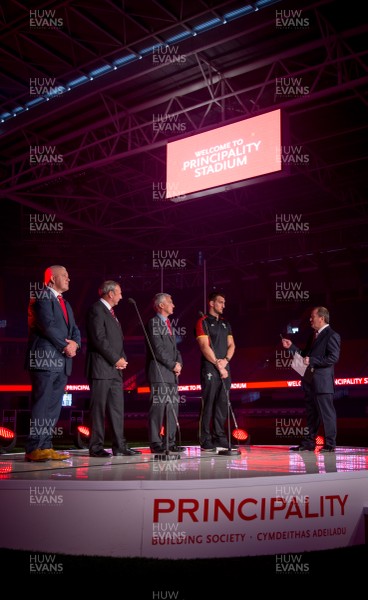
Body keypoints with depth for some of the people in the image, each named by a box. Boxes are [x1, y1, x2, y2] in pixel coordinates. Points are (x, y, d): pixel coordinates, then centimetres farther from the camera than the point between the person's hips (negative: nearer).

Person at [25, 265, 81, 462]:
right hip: (45, 359, -9)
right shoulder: (42, 297, -3)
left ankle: (45, 447, 11)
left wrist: (75, 343, -3)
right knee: (41, 403, -10)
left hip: (61, 361, 9)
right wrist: (65, 346, -12)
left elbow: (74, 329, 19)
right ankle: (34, 449, -8)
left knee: (54, 406, 7)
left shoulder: (65, 304, 25)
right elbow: (47, 325, -15)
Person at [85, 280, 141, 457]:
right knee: (99, 408, -5)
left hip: (115, 368, 9)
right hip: (101, 368, -9)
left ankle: (119, 446, 12)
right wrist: (116, 359, -13)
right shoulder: (96, 310, -8)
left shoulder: (111, 312, 22)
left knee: (117, 408, 8)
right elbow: (99, 338, -17)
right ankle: (96, 447, 2)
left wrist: (122, 358, 6)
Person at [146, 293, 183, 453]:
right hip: (159, 372, -9)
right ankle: (156, 443, -4)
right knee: (158, 407, -9)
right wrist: (173, 365, -10)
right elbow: (158, 349, -14)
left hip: (172, 373, 9)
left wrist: (179, 363, 5)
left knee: (173, 408, 7)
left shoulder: (169, 324, 23)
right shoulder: (153, 323, -5)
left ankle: (170, 442, 13)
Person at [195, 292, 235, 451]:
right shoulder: (203, 322, -2)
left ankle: (219, 437, 13)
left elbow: (231, 345, 14)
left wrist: (225, 360, -5)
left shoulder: (225, 323, 19)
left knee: (222, 404, 6)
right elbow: (205, 347, -10)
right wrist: (218, 365, -12)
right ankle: (205, 440, -1)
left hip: (225, 368, 6)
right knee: (208, 404, -5)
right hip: (210, 368, -6)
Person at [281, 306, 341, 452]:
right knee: (311, 413, 14)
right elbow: (305, 355, 19)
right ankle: (309, 442, 21)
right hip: (309, 380, 9)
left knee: (326, 413, -1)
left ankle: (330, 444, 6)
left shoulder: (332, 335, -10)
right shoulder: (314, 335, 17)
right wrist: (291, 347, 10)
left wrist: (312, 361, -20)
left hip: (322, 381, -9)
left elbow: (333, 358, -19)